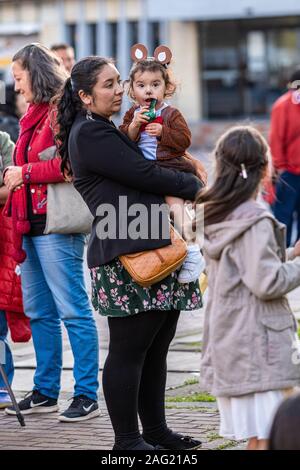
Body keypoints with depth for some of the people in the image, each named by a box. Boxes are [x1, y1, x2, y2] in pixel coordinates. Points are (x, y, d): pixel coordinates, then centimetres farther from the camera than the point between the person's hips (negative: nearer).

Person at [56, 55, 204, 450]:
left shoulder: (104, 130, 24)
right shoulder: (89, 134, -9)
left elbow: (140, 173, 25)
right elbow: (144, 175, -12)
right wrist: (195, 186, 1)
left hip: (151, 247, 10)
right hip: (127, 254, -10)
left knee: (156, 347, 12)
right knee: (128, 350, -5)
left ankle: (155, 429, 20)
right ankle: (127, 439, 1)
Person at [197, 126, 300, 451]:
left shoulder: (216, 217, 11)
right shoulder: (254, 221, -16)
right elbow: (267, 283, -21)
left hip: (227, 339, 9)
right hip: (256, 345, -9)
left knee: (256, 437, 12)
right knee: (265, 437, -7)